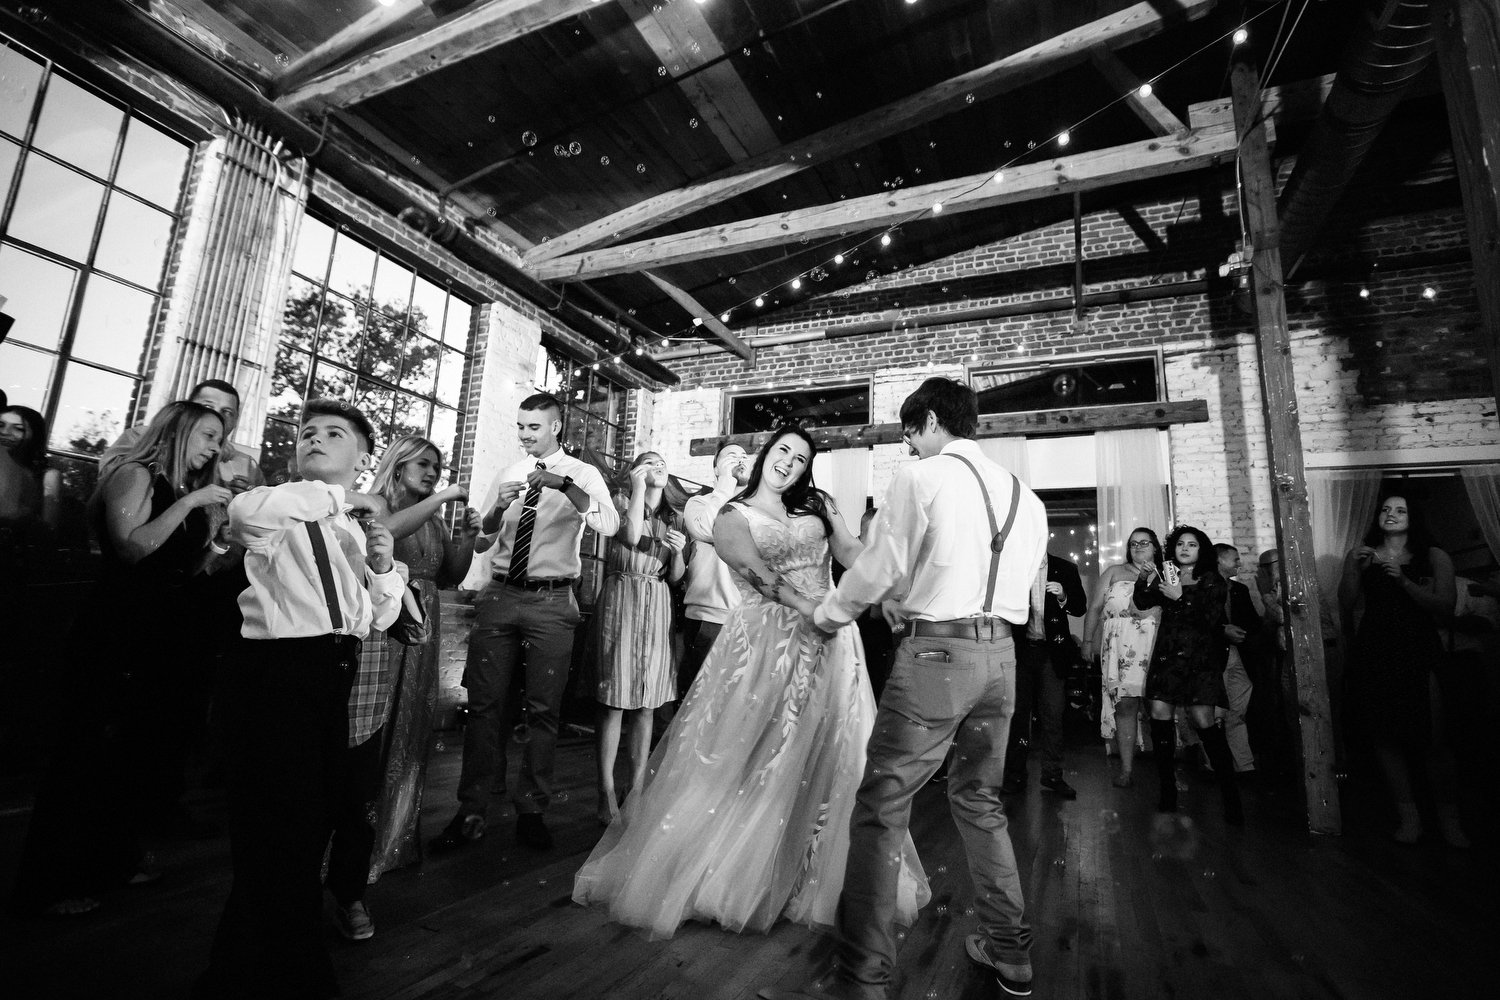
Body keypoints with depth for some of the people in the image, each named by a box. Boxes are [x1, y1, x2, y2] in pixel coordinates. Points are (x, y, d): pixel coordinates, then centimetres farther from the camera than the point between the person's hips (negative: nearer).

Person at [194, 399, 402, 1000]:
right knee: (275, 821, 2)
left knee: (313, 820, 19)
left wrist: (382, 566, -4)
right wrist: (336, 498, -21)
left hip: (335, 676, 7)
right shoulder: (279, 513, -4)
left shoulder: (359, 527, 14)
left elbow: (381, 618, 14)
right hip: (278, 671, -7)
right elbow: (243, 512, -31)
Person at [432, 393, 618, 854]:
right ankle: (470, 813, 17)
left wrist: (564, 485, -31)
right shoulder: (509, 473, 14)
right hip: (500, 595, 4)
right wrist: (498, 508, -9)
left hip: (550, 600, -3)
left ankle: (531, 811, 19)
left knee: (543, 710, 5)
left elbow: (610, 524, -18)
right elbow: (484, 533, 13)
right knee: (483, 704, 6)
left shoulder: (582, 474, 0)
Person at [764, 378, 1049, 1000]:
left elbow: (879, 570, -6)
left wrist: (826, 615, 10)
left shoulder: (920, 478, -6)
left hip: (937, 651, -7)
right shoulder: (1026, 499, 13)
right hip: (1001, 654, 8)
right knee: (981, 801, 22)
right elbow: (1028, 593, 16)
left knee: (880, 810, -1)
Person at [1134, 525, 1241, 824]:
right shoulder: (1166, 577, 16)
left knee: (1203, 720, -13)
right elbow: (1142, 602, 5)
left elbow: (1211, 618, -6)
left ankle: (1231, 796, -1)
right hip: (1166, 657, 3)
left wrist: (1180, 598, -14)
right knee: (1160, 715, -6)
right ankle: (1168, 791, 3)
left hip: (1199, 659, -3)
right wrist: (1145, 582, -13)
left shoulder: (1212, 581, 6)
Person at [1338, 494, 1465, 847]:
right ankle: (1408, 814, 11)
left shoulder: (1434, 557, 6)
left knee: (1435, 738, -6)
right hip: (1374, 654, 1)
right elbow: (1345, 603, 2)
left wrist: (1403, 580, -16)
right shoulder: (1360, 555, 10)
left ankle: (1449, 818, 8)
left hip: (1419, 651, -1)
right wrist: (1355, 569, -12)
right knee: (1385, 736, 2)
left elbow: (1445, 606, -4)